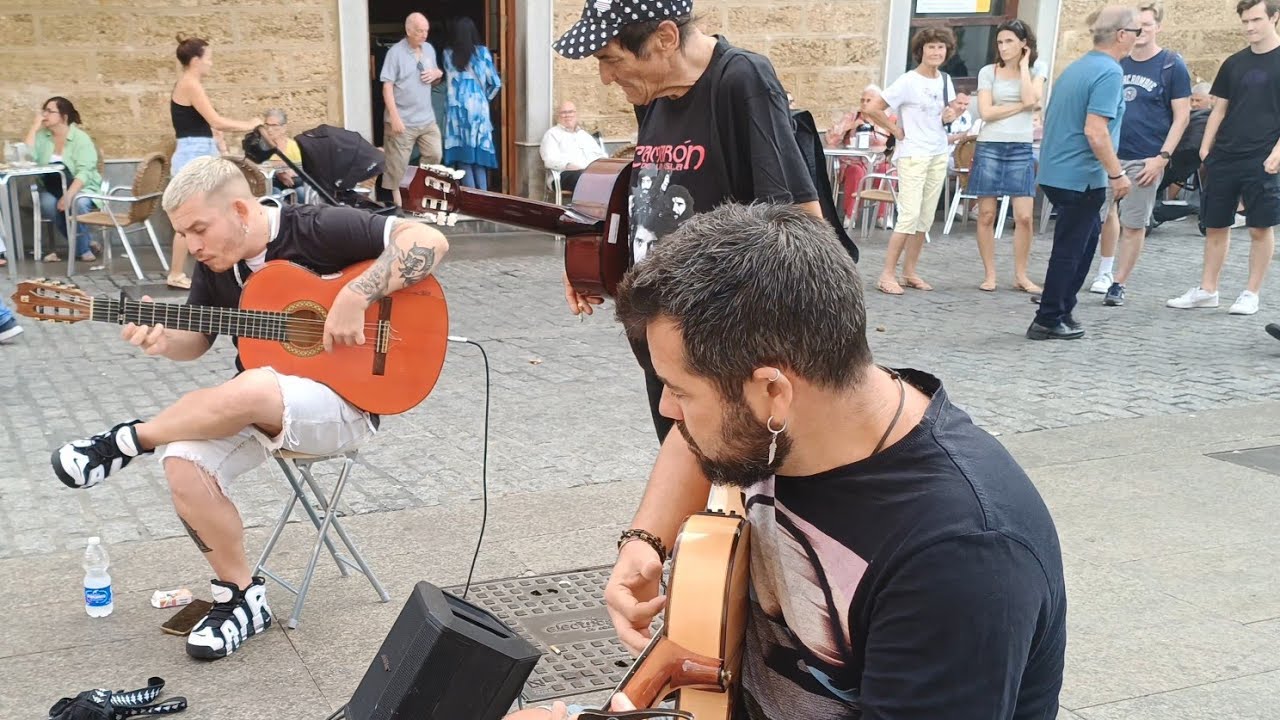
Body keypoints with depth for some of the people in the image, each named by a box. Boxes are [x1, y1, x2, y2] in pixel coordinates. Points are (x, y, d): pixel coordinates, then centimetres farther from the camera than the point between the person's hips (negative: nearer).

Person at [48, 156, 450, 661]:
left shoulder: (320, 231, -14)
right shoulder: (215, 265, 6)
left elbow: (429, 241, -22)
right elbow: (195, 340, 16)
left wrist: (355, 298, -29)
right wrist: (163, 342, -7)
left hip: (343, 399, -6)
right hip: (253, 406, 7)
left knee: (253, 389, -38)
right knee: (184, 465, -22)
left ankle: (127, 442, -10)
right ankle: (240, 596, -2)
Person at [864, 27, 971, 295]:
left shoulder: (945, 80, 9)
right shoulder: (908, 81, -11)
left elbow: (944, 120, 15)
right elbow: (872, 109, -13)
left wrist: (956, 112, -6)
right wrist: (897, 131, -9)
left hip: (939, 155, 7)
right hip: (913, 155, -7)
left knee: (926, 219, 7)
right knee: (910, 216, -12)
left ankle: (910, 272, 16)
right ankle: (887, 275, -6)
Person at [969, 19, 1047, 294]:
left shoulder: (1037, 69, 7)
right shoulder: (988, 72, 3)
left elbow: (1031, 100, -12)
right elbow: (986, 112, -7)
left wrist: (1023, 65, -4)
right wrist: (1020, 106, -9)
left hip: (1021, 149, 1)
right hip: (990, 147, -1)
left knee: (1024, 217, -3)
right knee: (986, 215, 0)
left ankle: (1021, 275, 10)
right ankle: (989, 274, 10)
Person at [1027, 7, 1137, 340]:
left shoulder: (1076, 67, 12)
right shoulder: (1109, 73, -16)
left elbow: (1050, 120, 20)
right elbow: (1095, 131, -24)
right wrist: (1117, 173, -17)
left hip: (1056, 171, 9)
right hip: (1081, 176, -9)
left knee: (1087, 236, 21)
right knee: (1070, 249, 0)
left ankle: (1062, 311, 24)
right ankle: (1048, 322, 7)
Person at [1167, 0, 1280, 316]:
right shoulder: (1234, 63, 12)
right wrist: (1206, 148, 5)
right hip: (1224, 159, 4)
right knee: (1215, 226, 8)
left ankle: (1251, 294, 11)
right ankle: (1206, 290, 18)